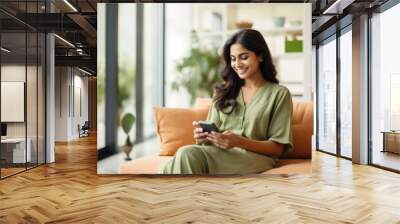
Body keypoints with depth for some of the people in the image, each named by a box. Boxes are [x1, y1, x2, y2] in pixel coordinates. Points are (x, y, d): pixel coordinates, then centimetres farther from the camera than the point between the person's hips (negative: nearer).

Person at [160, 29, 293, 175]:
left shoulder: (279, 94, 7)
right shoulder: (224, 92, 20)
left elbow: (278, 148, 0)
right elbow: (212, 134, 15)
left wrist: (240, 142, -16)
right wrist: (202, 137, -9)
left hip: (253, 156, -4)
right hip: (218, 153, 4)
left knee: (187, 155, -31)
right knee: (187, 153, -34)